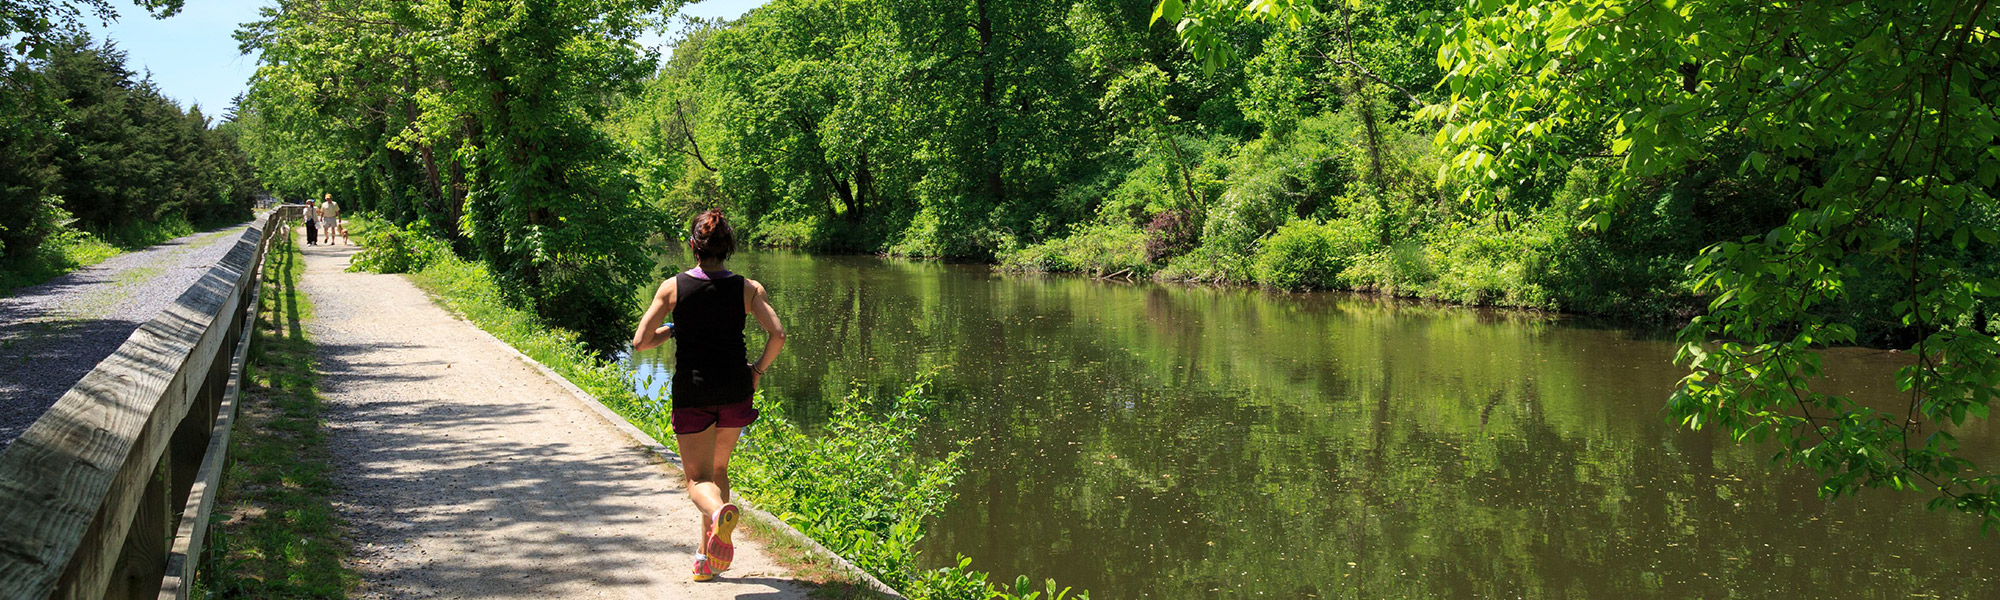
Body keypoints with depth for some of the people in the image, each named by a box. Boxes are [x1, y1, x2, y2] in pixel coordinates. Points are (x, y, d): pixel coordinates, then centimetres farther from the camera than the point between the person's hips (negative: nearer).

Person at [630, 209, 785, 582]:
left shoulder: (673, 287, -3)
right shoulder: (748, 288, -1)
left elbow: (640, 342, -5)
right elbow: (777, 334, -13)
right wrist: (758, 370, 3)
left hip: (691, 391, -2)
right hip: (735, 390, 2)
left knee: (699, 479, 3)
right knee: (718, 468, 22)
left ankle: (719, 513, -34)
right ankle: (706, 557, 22)